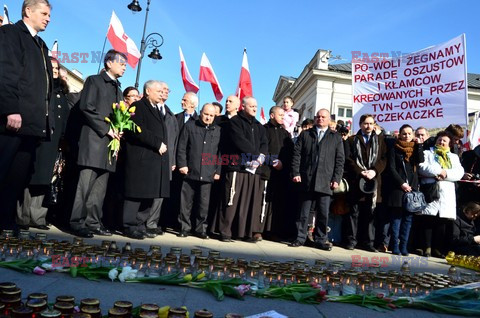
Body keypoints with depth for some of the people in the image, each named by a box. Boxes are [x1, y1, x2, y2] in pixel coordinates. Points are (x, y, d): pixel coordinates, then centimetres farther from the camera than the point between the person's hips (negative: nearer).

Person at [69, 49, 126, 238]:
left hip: (110, 141, 7)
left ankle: (93, 223, 8)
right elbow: (86, 107, -9)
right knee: (86, 183, -8)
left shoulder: (118, 90, 24)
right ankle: (77, 223, -2)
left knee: (100, 186, 4)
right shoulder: (94, 81, 4)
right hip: (94, 139, -6)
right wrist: (106, 129, -13)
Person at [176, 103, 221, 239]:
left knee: (204, 203, 4)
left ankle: (201, 229, 16)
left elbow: (220, 152, 12)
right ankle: (184, 227, 17)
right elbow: (181, 147, 4)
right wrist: (182, 164, -5)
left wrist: (218, 170, 6)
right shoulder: (189, 126, 8)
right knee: (186, 202, 5)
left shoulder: (217, 130, 12)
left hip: (207, 174, 1)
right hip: (190, 171, -1)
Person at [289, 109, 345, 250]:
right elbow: (297, 154, 7)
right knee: (303, 211, 5)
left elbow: (340, 160, 7)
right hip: (306, 180, 0)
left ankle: (321, 240, 14)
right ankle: (300, 238, 15)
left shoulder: (336, 138, 13)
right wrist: (295, 173, -4)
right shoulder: (305, 135, 13)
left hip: (325, 182, 0)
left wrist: (336, 179, -3)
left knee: (323, 213, 2)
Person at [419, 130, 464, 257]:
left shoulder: (454, 157, 23)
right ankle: (427, 248, -2)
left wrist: (445, 174, -10)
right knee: (429, 221, -6)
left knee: (442, 223, 1)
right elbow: (422, 167, -4)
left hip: (447, 194, 3)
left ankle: (437, 248, 6)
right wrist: (440, 171, -12)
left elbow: (459, 173, 6)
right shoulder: (427, 153, 15)